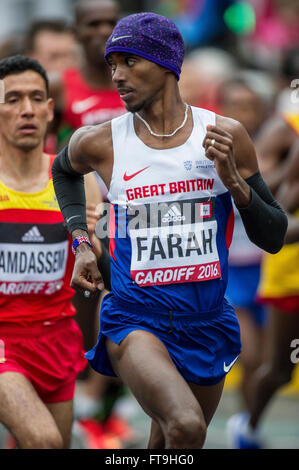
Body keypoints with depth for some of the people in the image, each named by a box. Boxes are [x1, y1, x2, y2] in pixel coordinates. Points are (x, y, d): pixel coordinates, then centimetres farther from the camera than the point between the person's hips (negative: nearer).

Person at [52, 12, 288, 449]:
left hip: (207, 325, 3)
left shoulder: (225, 136, -3)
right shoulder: (100, 143, -4)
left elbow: (273, 238, 1)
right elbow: (64, 169, 22)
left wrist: (233, 181, -15)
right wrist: (80, 243, 11)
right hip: (135, 321, -3)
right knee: (185, 427, -31)